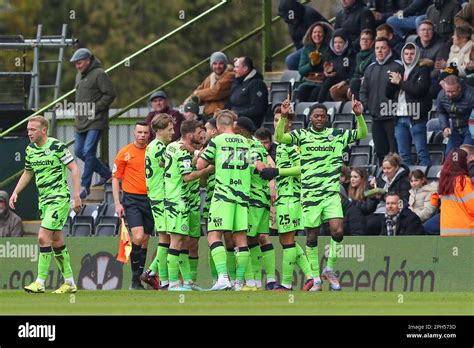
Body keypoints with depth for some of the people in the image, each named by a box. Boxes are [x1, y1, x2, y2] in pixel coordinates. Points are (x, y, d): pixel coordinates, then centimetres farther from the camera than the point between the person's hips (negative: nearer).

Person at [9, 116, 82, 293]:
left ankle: (40, 282, -12)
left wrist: (76, 196, -15)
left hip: (60, 198, -8)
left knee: (43, 237, -15)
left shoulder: (57, 146, -13)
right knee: (56, 241, 10)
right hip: (44, 200, 8)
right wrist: (15, 192, 12)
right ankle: (69, 283, 18)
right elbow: (28, 173, 24)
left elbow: (74, 169, -11)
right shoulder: (30, 150, 8)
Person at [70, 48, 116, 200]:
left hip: (95, 121, -9)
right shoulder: (79, 75, 17)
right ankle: (105, 173, 27)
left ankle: (85, 186, -7)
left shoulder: (99, 74, -10)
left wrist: (96, 108, -16)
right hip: (81, 121, 9)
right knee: (79, 151, 10)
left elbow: (110, 94, -13)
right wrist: (78, 112, 12)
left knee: (88, 152, -12)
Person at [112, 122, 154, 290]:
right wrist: (117, 203, -4)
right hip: (132, 199, -4)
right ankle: (135, 279, -10)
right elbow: (115, 178, 3)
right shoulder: (125, 153, -1)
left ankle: (139, 280, 14)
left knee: (145, 242, 6)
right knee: (138, 237, -18)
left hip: (150, 199, 4)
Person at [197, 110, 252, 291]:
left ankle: (223, 276, -22)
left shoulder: (216, 141, 0)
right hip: (243, 194, 4)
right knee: (240, 238, 6)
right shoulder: (245, 142, 12)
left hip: (223, 193, -4)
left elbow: (200, 165, 2)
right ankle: (240, 281, 6)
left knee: (214, 236, -5)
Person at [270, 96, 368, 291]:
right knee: (312, 236, 4)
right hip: (310, 193, -1)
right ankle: (315, 278, 14)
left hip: (332, 193, 1)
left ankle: (329, 269, 6)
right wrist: (283, 117, -22)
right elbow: (280, 138, -8)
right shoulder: (302, 135, 4)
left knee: (337, 231, -15)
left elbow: (362, 133, 7)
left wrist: (359, 115, -10)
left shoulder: (337, 135, 8)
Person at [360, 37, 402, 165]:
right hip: (376, 117, 6)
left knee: (395, 150, -8)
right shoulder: (371, 68, 16)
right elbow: (363, 90, 21)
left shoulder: (397, 67, -4)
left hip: (392, 117, -6)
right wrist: (366, 104, 8)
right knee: (380, 151, 11)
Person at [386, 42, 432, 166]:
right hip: (400, 117, 7)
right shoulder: (400, 71, 20)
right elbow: (388, 94, 18)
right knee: (404, 155, 7)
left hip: (416, 117, -7)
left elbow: (419, 89, -15)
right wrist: (392, 81, -3)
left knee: (421, 151, -9)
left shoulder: (422, 70, 1)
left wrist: (400, 82, -5)